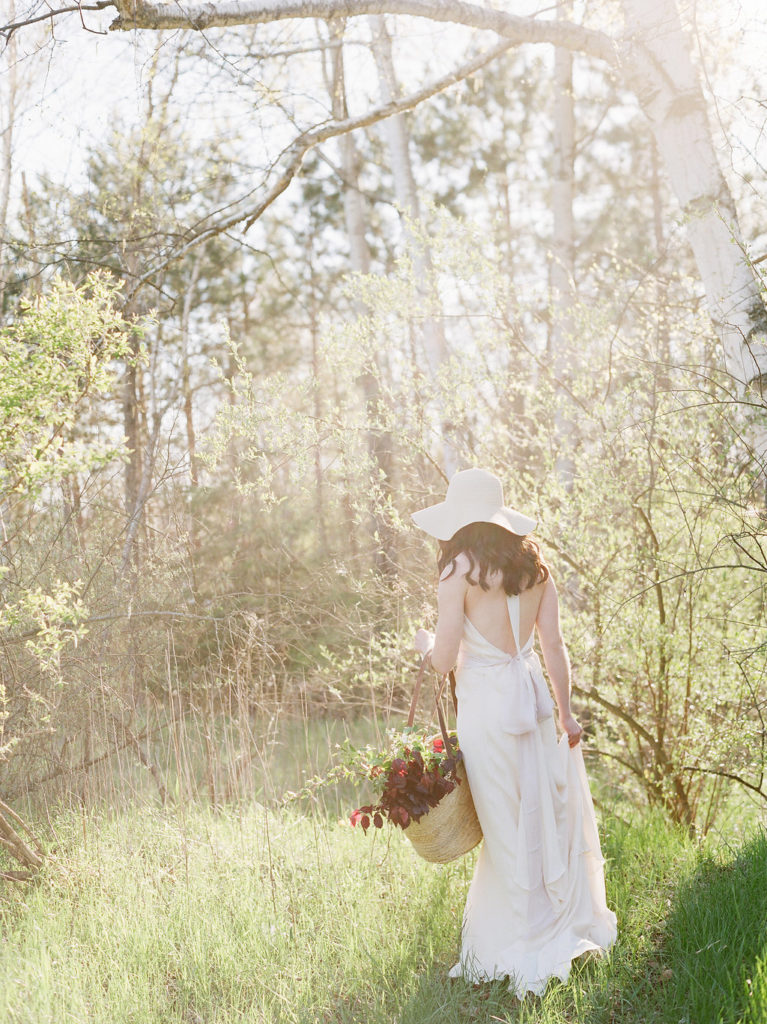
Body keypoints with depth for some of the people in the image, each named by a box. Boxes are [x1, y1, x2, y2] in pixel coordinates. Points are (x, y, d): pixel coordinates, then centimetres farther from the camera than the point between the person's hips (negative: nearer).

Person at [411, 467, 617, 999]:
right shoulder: (534, 564, 3)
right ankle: (569, 926, 32)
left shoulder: (460, 571, -14)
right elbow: (555, 647, 5)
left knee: (508, 828, 7)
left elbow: (444, 659, -12)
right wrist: (566, 713, 14)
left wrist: (426, 641, 10)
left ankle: (526, 950, 20)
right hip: (533, 694, 5)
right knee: (548, 814, 17)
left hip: (486, 705, -5)